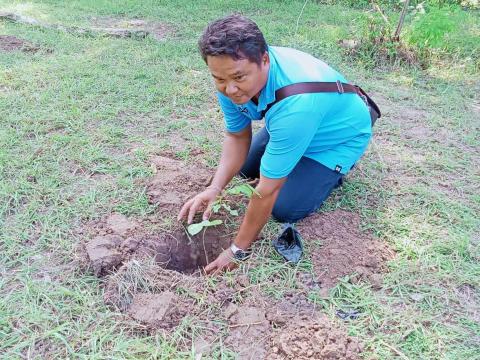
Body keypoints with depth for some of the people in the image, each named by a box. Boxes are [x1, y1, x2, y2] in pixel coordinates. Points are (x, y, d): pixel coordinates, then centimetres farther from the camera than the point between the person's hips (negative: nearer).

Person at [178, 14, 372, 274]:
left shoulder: (295, 103, -45)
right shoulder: (230, 80, -23)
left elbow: (268, 190, -38)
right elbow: (237, 136, -9)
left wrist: (238, 251, -27)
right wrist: (214, 188, -25)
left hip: (340, 135, -6)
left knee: (285, 210, -13)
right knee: (246, 169, 12)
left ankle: (335, 169, 11)